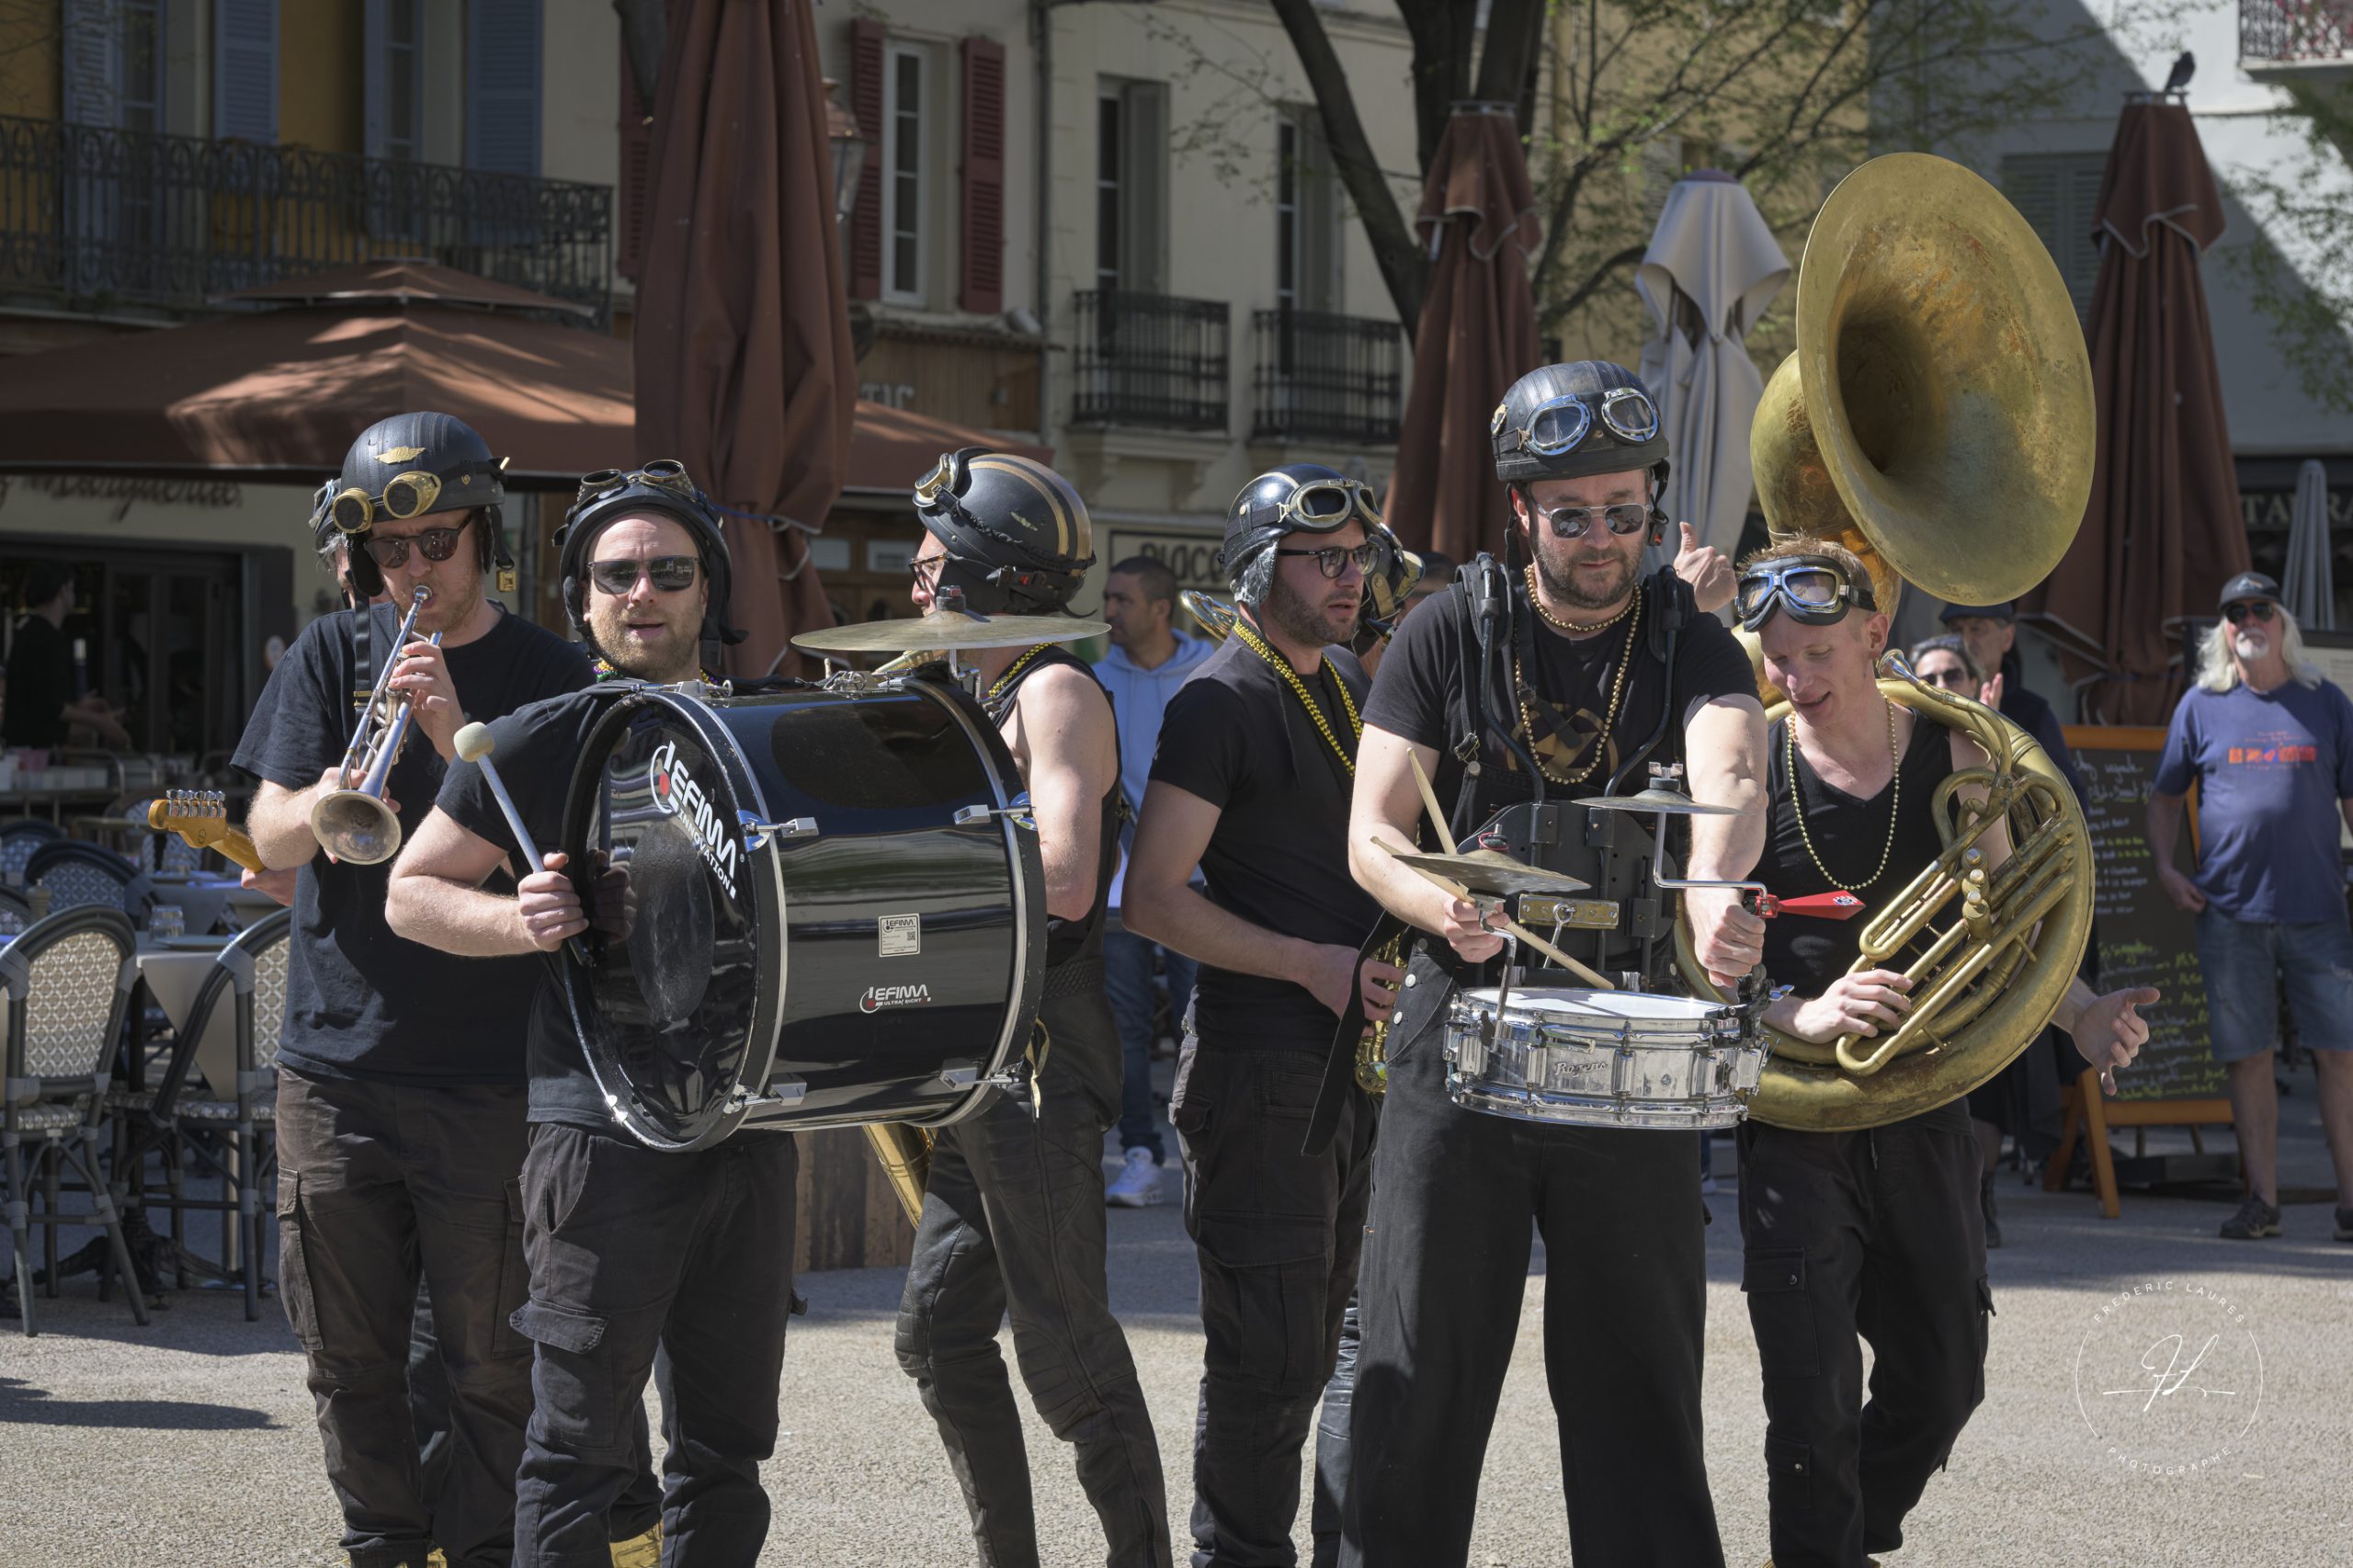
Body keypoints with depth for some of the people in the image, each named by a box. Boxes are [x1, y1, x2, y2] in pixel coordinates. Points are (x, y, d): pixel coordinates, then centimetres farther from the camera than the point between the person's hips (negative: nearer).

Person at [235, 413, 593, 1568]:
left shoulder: (546, 674, 4)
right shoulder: (333, 653, 8)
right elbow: (269, 838, 1)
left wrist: (455, 735, -20)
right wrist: (323, 805, -22)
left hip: (488, 1072, -2)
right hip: (335, 1065, 2)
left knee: (489, 1361, 0)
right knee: (350, 1356, 8)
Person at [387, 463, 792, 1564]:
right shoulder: (543, 743, -2)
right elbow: (410, 892, 1)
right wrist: (519, 922, -17)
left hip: (749, 1129, 5)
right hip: (604, 1130, -5)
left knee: (728, 1447, 11)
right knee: (581, 1443, -4)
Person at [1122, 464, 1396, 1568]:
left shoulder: (1350, 684, 14)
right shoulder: (1221, 703, -11)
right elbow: (1151, 898, -16)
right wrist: (1312, 965, -18)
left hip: (1360, 1053, 8)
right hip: (1261, 1066, -8)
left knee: (1316, 1343, 15)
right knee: (1266, 1352, -5)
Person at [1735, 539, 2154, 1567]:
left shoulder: (1952, 756, 0)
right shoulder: (1750, 771, -6)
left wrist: (2080, 1016, -13)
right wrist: (1803, 1014, -30)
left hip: (1922, 1108, 3)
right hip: (1796, 1118, -3)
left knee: (1942, 1382, 13)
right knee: (1813, 1404, -7)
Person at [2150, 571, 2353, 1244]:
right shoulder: (2201, 705, 8)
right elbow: (2165, 795, 17)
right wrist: (2165, 865, 2)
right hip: (2229, 909, 0)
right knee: (2247, 1056, 1)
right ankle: (2262, 1200, 8)